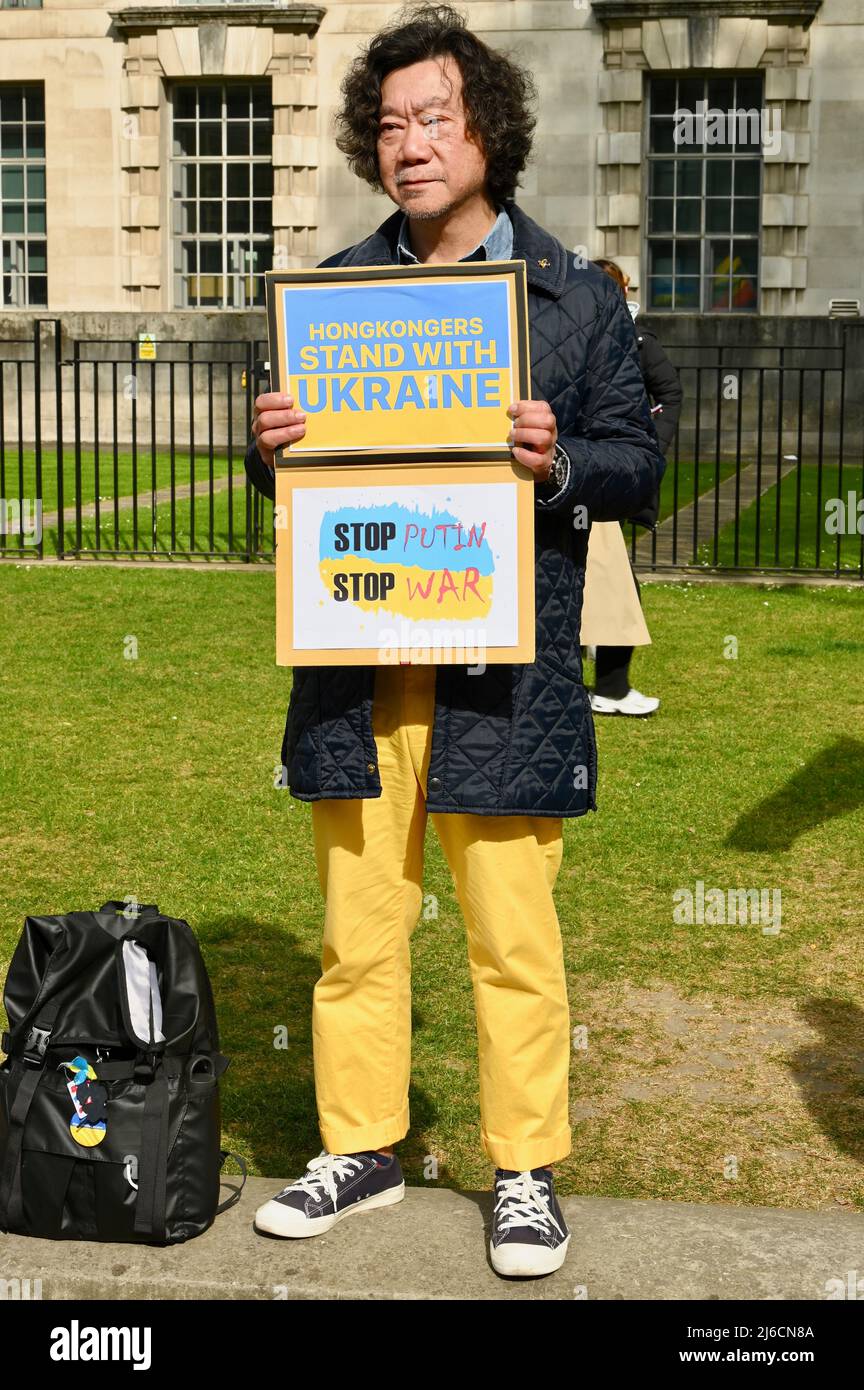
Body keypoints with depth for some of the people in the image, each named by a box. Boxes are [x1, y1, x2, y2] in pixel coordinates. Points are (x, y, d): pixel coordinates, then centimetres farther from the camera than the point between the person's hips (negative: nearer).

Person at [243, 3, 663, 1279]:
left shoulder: (576, 300, 4)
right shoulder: (336, 292, 12)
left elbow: (638, 464, 4)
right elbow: (287, 470, 18)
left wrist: (558, 461, -16)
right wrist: (271, 448, -5)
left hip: (503, 664, -3)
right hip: (355, 663, 3)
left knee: (513, 937, 3)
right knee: (357, 926, 10)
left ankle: (525, 1172, 18)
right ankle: (360, 1149, 26)